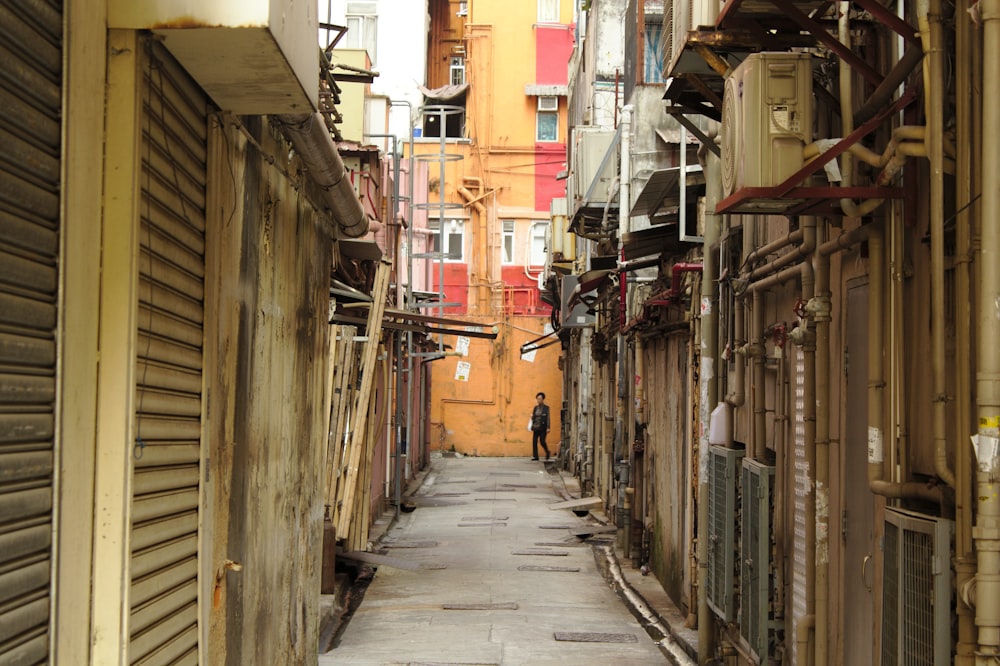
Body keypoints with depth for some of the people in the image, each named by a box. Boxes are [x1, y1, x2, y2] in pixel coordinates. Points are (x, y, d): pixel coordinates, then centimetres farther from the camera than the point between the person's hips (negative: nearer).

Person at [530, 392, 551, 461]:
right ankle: (535, 456, 2)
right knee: (534, 441, -2)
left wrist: (548, 428, -13)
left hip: (542, 427, -5)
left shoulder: (546, 408, -2)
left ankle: (547, 452, 17)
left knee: (542, 441, -9)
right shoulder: (535, 407, 12)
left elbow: (548, 418, -6)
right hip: (536, 427, 5)